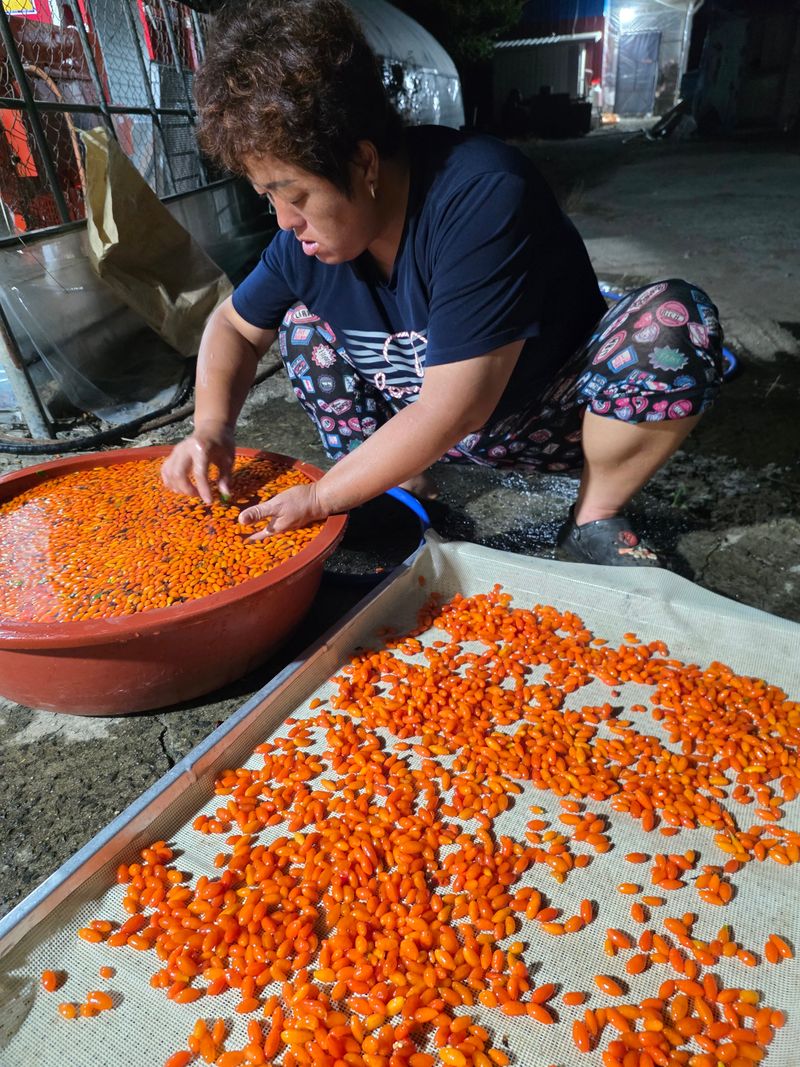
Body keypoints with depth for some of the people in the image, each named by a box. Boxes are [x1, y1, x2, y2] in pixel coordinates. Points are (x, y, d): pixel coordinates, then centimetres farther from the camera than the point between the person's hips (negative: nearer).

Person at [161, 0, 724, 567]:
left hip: (555, 419, -5)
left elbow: (455, 406, -34)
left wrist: (320, 497, -25)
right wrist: (212, 426, -13)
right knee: (300, 322, -3)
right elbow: (233, 325, 6)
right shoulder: (310, 231, -10)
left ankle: (595, 518, -11)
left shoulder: (484, 195, -31)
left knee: (678, 321, -31)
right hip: (427, 430, 5)